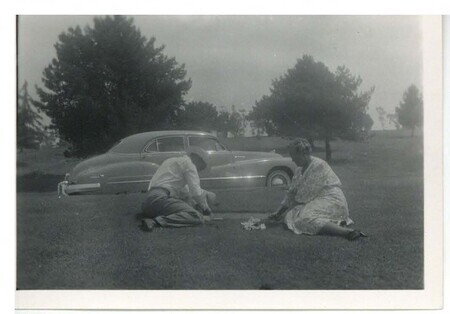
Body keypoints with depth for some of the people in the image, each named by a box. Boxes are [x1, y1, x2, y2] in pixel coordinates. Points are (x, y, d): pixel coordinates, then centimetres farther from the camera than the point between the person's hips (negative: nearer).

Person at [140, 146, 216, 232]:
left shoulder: (171, 161, 31)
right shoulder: (188, 163, 3)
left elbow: (184, 191, 39)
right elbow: (196, 191, -3)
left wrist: (205, 194, 40)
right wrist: (205, 208, 13)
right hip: (161, 198, -10)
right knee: (198, 218, -22)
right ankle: (156, 221, -33)